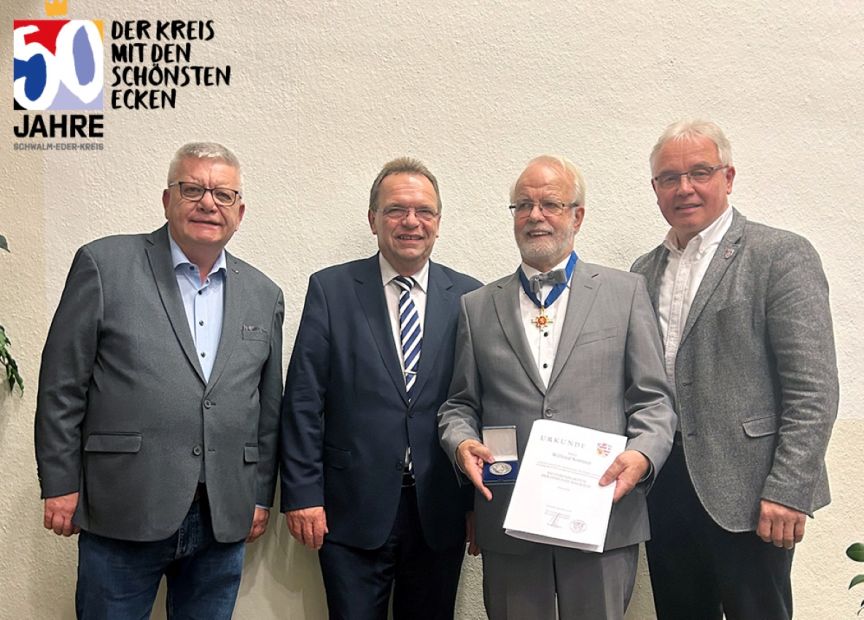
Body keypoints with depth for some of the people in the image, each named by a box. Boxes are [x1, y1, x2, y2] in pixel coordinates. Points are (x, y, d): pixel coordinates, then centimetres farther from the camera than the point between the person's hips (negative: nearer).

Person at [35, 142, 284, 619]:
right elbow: (62, 385, -2)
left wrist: (261, 497, 10)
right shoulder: (103, 265, -2)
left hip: (225, 520, 3)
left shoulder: (263, 295, 9)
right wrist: (60, 484, -4)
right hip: (124, 513, -3)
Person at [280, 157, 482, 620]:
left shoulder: (469, 297, 2)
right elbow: (303, 400, -3)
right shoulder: (330, 289, -2)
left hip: (439, 513, 2)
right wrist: (302, 493, -7)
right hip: (353, 511, -1)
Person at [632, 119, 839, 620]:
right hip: (663, 490, 5)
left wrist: (789, 490, -15)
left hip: (745, 495, -5)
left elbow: (813, 388, -11)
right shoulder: (644, 272, 12)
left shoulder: (782, 255, -5)